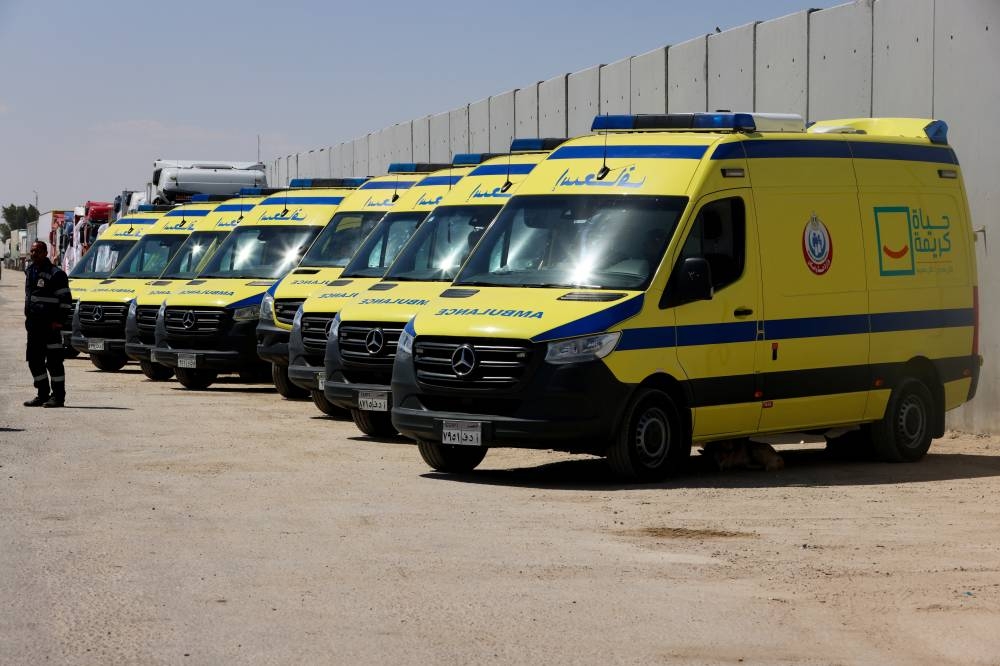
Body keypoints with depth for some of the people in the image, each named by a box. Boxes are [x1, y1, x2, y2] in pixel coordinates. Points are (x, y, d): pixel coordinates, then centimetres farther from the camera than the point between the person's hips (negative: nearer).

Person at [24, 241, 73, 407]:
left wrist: (59, 320, -16)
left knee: (54, 361, -5)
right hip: (34, 323, 8)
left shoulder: (55, 274, -10)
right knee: (34, 361, 10)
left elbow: (66, 300, -11)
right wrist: (28, 316, 18)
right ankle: (43, 395, 19)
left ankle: (58, 397, 0)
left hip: (50, 325, -8)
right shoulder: (29, 271, 15)